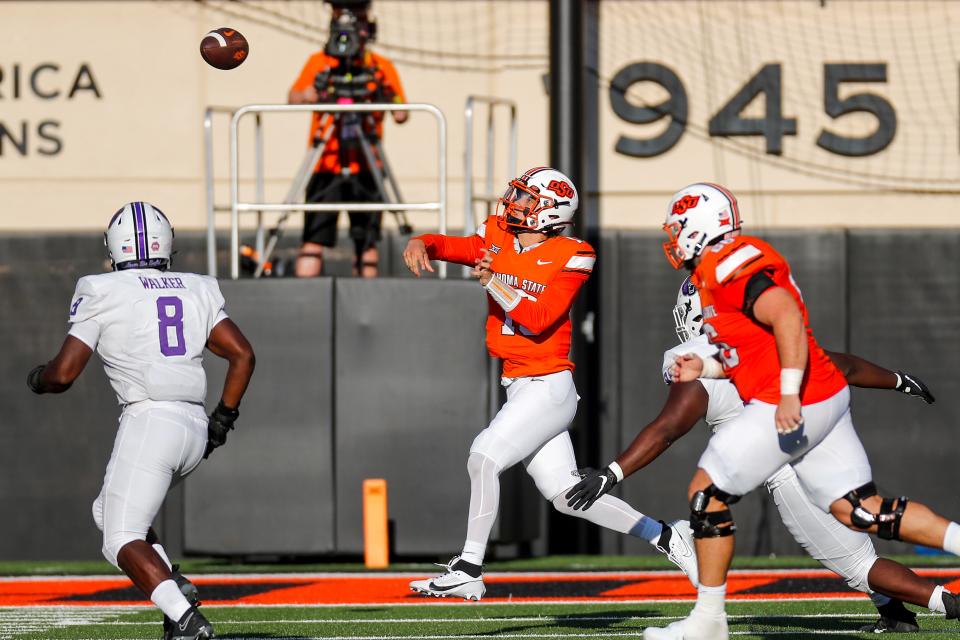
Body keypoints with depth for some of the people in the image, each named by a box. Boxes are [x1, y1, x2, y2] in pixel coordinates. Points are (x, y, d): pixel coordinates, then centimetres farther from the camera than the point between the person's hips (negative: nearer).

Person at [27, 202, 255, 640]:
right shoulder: (197, 291, 14)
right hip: (194, 429, 7)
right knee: (108, 511, 23)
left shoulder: (102, 294, -1)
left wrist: (36, 379, 20)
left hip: (148, 421, -7)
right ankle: (175, 587, 2)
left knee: (122, 541, -5)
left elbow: (63, 373, -3)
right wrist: (223, 419, 18)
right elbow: (242, 354, 9)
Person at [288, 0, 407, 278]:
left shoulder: (382, 67, 7)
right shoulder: (318, 63, 6)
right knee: (314, 238, -9)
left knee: (367, 241, 2)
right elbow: (293, 97, -5)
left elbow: (401, 114, 3)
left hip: (365, 169, 1)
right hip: (326, 167, -1)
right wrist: (308, 95, -27)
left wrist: (395, 106, -20)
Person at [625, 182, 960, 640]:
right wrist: (705, 369, 15)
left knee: (706, 493, -1)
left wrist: (789, 395, -29)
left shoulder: (728, 265, -13)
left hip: (794, 408, -10)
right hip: (826, 400, 10)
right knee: (863, 512, 7)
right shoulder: (718, 271, 19)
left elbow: (786, 317, -25)